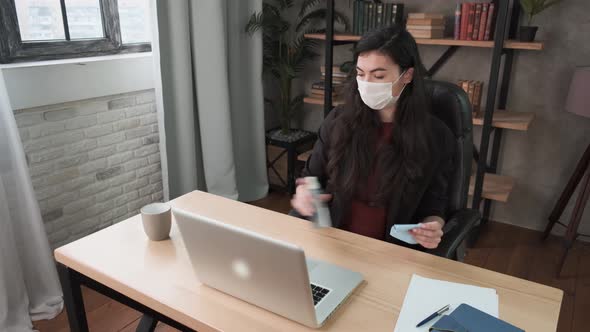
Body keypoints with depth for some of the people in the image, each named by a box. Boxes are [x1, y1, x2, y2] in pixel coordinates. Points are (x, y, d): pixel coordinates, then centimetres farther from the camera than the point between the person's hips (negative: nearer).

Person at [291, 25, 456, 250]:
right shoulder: (338, 121, -4)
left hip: (394, 253, 1)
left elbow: (433, 206, 4)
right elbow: (311, 178, 8)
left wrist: (432, 227, -19)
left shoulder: (436, 136, -6)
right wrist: (305, 195, -15)